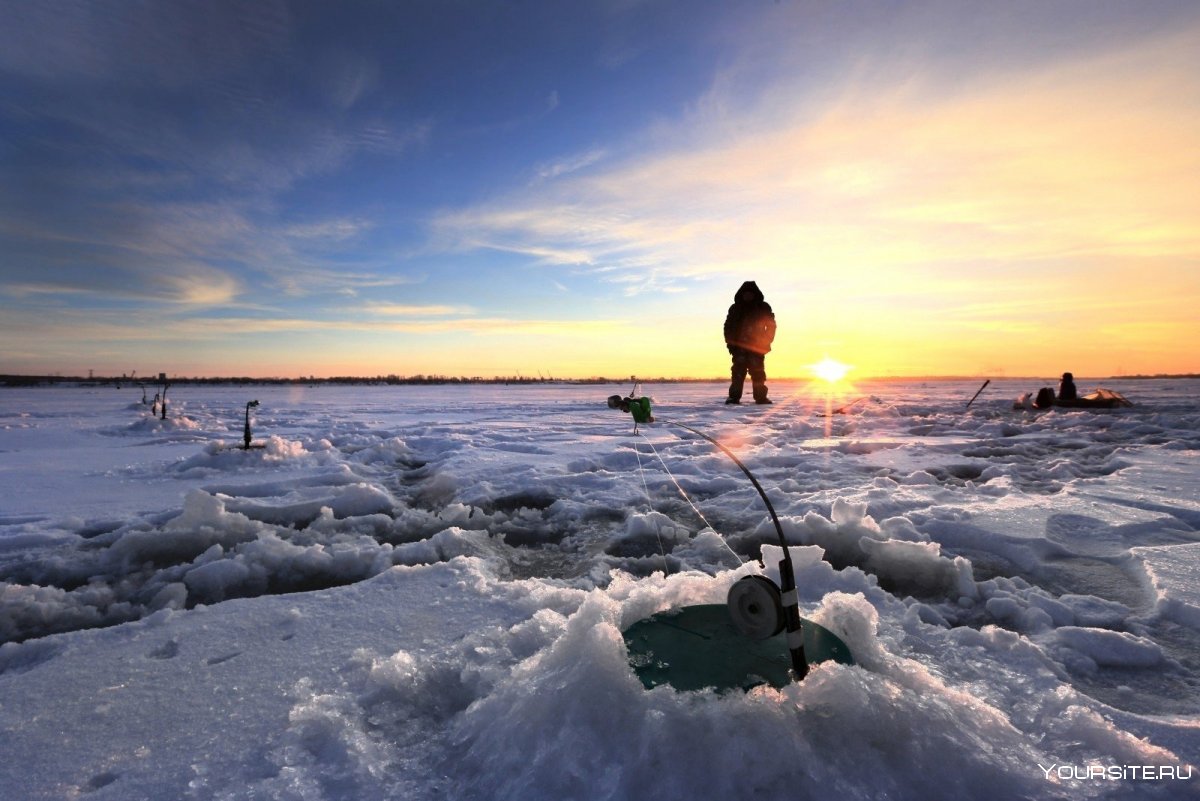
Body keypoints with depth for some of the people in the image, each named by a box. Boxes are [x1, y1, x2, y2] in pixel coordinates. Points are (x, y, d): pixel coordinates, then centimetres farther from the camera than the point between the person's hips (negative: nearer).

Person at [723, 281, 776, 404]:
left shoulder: (763, 307, 8)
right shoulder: (735, 308, 9)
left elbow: (771, 325, 7)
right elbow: (728, 327, 8)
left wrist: (765, 342, -3)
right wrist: (731, 343, -3)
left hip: (757, 347, 0)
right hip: (739, 346, 0)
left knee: (758, 373, -3)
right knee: (738, 372, -7)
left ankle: (761, 397, 0)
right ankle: (734, 396, -8)